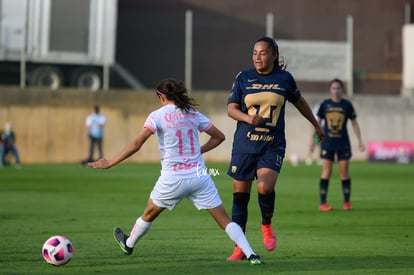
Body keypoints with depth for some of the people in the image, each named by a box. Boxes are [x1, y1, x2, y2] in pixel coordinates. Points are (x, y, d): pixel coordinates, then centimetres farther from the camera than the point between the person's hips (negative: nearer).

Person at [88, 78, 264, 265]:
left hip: (173, 178, -2)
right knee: (224, 219, 1)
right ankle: (251, 255, -10)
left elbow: (136, 144, -13)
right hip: (199, 176, 2)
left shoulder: (158, 115, -4)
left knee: (149, 213, 23)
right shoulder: (193, 114, 9)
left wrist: (110, 163, -9)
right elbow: (219, 137, 16)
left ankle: (128, 244, 44)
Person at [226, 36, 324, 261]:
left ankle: (266, 225, 8)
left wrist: (316, 124, 31)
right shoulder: (243, 78, 2)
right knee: (240, 194, 2)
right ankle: (240, 248, 15)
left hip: (273, 145, -1)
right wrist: (248, 118, -19)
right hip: (245, 144, 1)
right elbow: (231, 108, 1)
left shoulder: (284, 78, 3)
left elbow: (299, 102, 20)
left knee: (265, 187, -23)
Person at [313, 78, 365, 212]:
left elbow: (354, 123, 7)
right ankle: (323, 203, 0)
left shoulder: (347, 105, 1)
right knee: (326, 173, -4)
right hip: (327, 144, 0)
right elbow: (317, 122, 8)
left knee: (344, 173, 1)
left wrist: (360, 141, 3)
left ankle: (347, 202, 11)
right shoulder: (325, 104, 2)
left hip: (343, 143, 0)